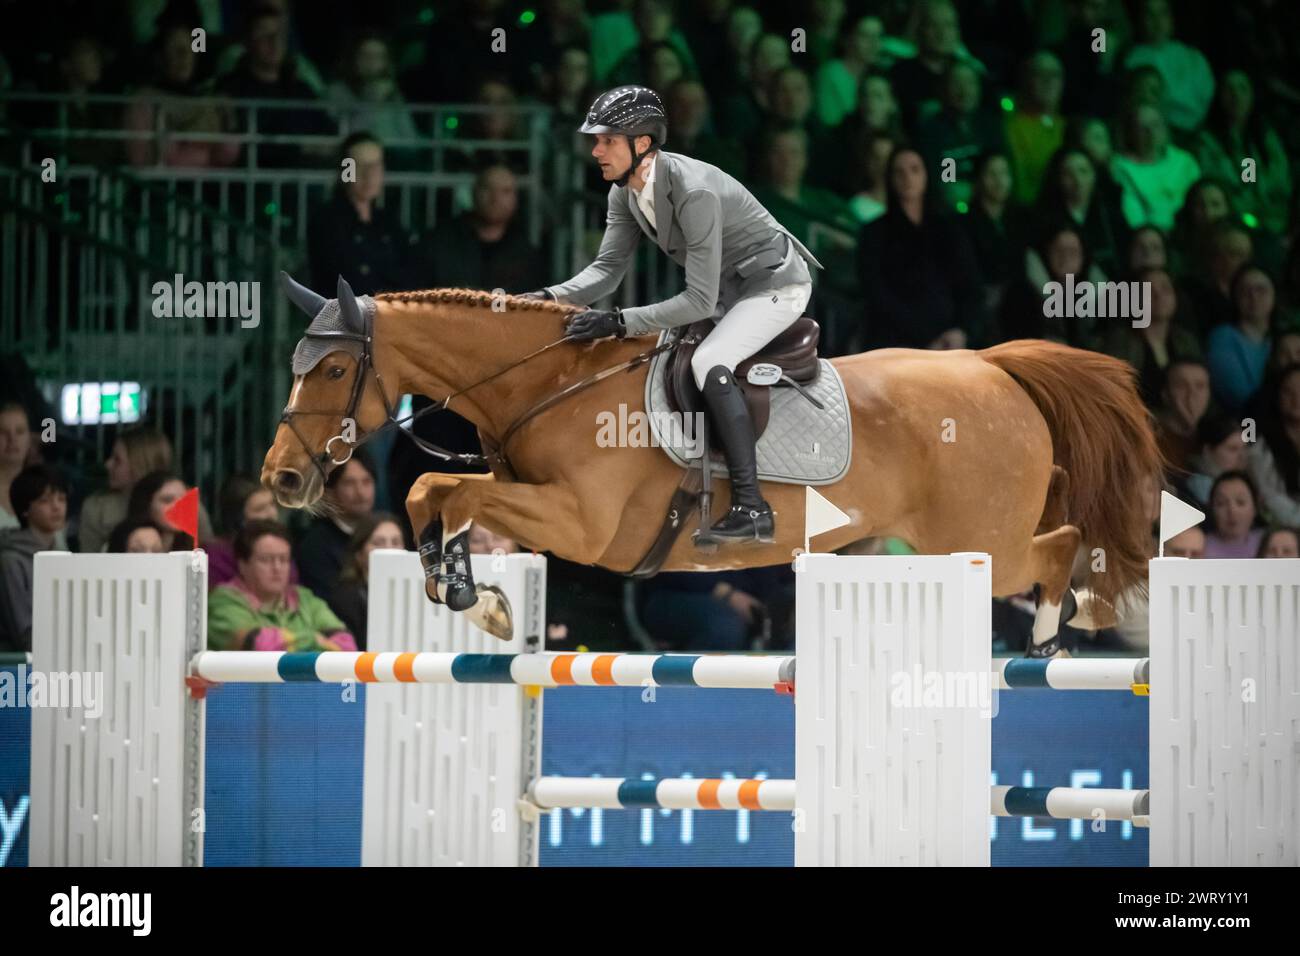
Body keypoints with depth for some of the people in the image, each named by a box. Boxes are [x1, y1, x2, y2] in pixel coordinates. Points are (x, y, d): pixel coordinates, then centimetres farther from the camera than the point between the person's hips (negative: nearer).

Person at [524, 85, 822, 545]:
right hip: (725, 287, 10)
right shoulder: (625, 192, -6)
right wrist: (550, 297, -21)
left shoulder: (693, 191, -33)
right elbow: (606, 269, -2)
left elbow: (700, 301, -33)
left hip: (775, 284, -10)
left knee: (708, 364, -29)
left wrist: (618, 322, -38)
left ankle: (752, 510, -31)